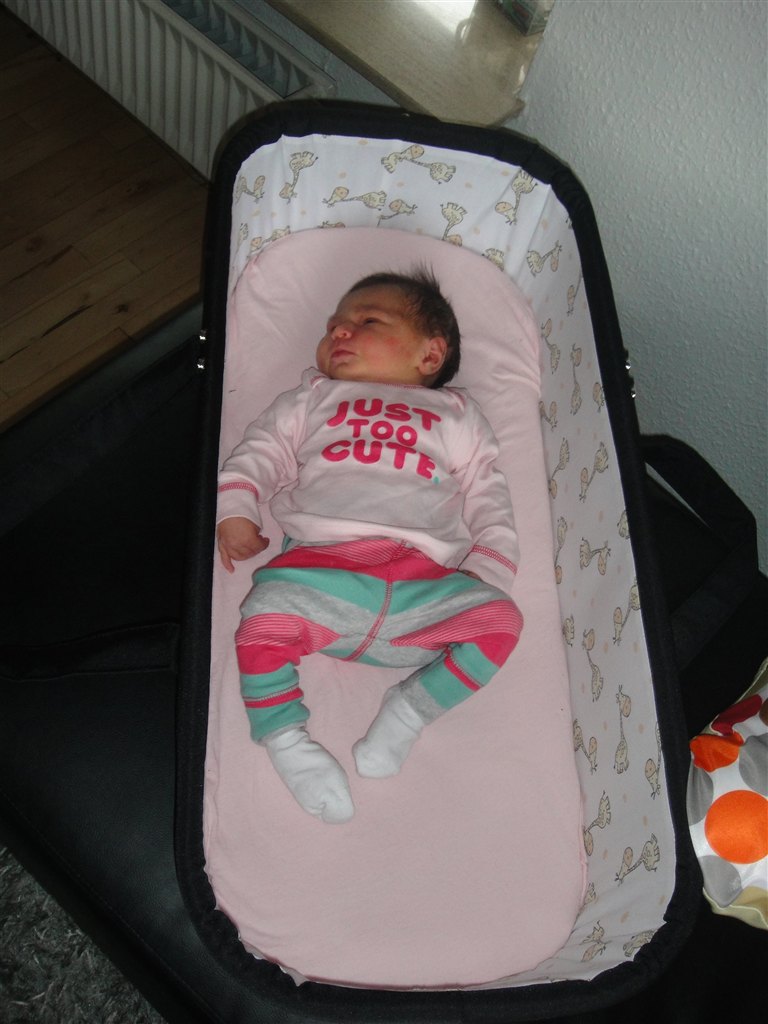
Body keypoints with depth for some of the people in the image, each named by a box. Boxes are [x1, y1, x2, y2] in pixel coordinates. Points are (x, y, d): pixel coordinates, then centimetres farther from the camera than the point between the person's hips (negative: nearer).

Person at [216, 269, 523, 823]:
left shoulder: (456, 415, 26)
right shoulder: (312, 398, 28)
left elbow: (486, 497, 18)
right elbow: (263, 451, 19)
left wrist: (489, 571, 3)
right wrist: (236, 510, 0)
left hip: (424, 581, 1)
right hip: (321, 563, 0)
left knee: (500, 618, -20)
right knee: (263, 622, -26)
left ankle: (411, 708, -9)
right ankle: (286, 739, -8)